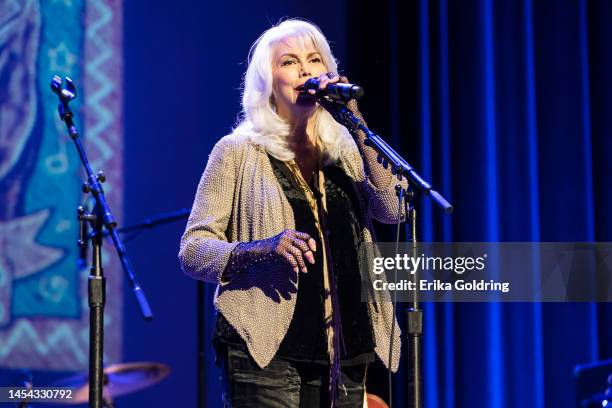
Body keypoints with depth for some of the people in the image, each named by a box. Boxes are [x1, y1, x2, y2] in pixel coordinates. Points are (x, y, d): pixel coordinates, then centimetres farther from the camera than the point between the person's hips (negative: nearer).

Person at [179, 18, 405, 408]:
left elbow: (392, 210, -5)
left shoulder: (344, 149, 12)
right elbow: (192, 251, -3)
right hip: (266, 354, -4)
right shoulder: (238, 151, 1)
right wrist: (265, 249, -21)